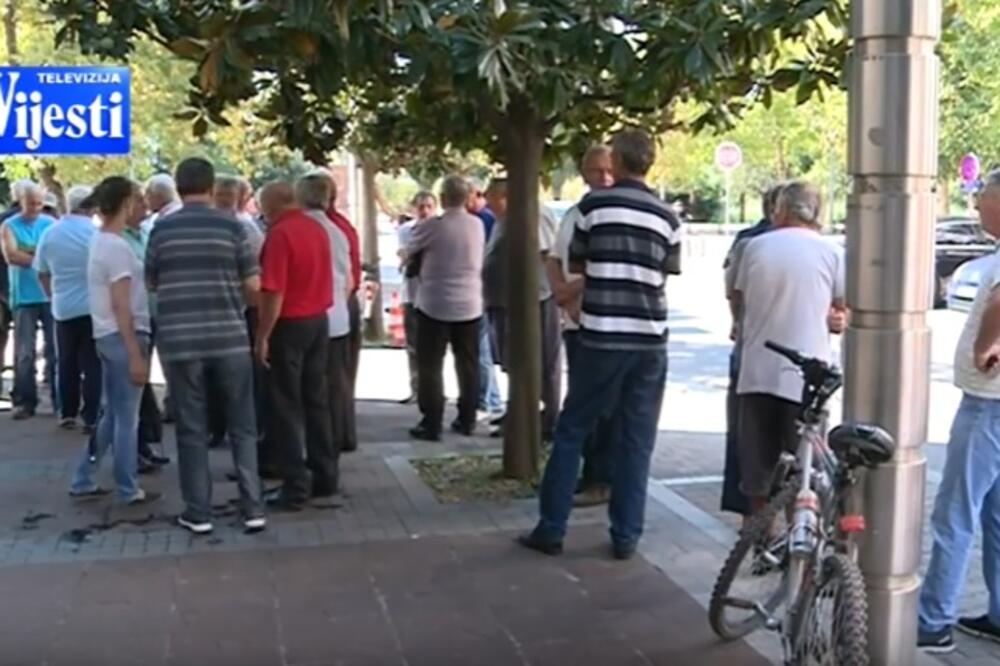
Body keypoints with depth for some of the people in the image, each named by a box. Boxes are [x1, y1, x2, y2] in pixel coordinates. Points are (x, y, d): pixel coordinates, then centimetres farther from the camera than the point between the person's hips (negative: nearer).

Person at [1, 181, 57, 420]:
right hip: (24, 297, -1)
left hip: (51, 295, 1)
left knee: (56, 350, 1)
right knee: (24, 353, 0)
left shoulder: (51, 224, 9)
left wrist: (26, 253, -10)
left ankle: (60, 400, 7)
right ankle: (24, 402, 6)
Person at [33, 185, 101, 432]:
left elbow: (42, 273, 11)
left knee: (66, 363, 16)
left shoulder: (50, 233, 4)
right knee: (92, 364, 1)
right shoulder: (96, 232, -10)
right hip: (93, 307, -4)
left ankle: (67, 413, 21)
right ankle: (91, 417, 0)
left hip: (63, 307, 4)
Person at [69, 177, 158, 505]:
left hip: (107, 337, 9)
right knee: (126, 418, 0)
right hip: (123, 338, -9)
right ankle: (129, 490, 9)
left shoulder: (100, 242, 12)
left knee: (112, 414, 17)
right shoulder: (117, 247, -17)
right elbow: (120, 305, -20)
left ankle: (83, 481, 22)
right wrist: (135, 354, -20)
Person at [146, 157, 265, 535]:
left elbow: (151, 283, 12)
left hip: (179, 340, 1)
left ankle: (198, 513, 12)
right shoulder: (231, 227, -1)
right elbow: (254, 287, 0)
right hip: (229, 338, 0)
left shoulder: (162, 229, 1)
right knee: (242, 426, 9)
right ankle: (253, 509, 9)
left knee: (191, 428, 8)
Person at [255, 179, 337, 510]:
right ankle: (325, 476, 21)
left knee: (288, 406, -1)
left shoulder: (279, 234, -16)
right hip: (319, 320, 8)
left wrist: (262, 336, -15)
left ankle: (296, 488, 1)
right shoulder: (316, 229, 8)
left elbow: (274, 292, -20)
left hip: (290, 323, -8)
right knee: (317, 399, 14)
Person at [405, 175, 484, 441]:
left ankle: (431, 425, 1)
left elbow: (409, 253, 2)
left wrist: (417, 258, 27)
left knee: (430, 367, 2)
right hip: (469, 305, 5)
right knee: (468, 365, 12)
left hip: (434, 305, -4)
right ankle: (467, 420, 17)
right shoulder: (477, 225, 2)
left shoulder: (431, 226, -13)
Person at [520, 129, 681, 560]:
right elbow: (667, 274, 11)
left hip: (601, 338, -2)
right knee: (636, 442, 9)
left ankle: (551, 529, 12)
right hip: (649, 340, 2)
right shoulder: (666, 217, 4)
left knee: (571, 432, 9)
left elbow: (575, 265, 7)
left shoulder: (595, 204, -3)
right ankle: (625, 537, 12)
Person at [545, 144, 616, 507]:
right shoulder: (573, 214, 14)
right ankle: (589, 473, 23)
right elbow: (554, 260, 21)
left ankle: (601, 480, 7)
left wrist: (573, 288, -12)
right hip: (575, 320, 7)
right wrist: (561, 289, 2)